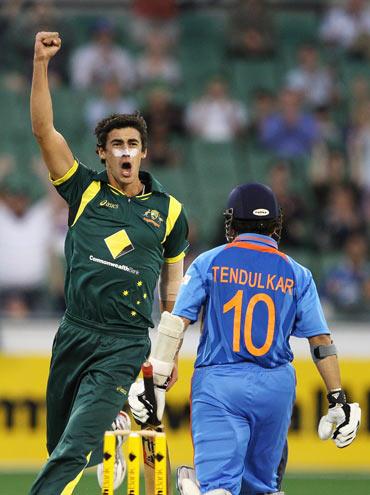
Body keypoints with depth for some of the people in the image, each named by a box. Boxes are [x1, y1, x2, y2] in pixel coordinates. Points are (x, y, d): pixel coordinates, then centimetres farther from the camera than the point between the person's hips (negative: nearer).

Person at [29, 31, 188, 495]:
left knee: (73, 449, -16)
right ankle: (112, 440, 44)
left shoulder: (168, 210, 8)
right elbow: (43, 129, -3)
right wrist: (41, 64, -13)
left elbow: (173, 286, 16)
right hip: (73, 335, 2)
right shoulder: (85, 191, 6)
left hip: (125, 346, -2)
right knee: (59, 443, 13)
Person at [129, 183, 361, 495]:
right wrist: (338, 399, 7)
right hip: (276, 387, 2)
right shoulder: (296, 274, 9)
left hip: (218, 386, -2)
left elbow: (175, 325, -3)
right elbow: (321, 340, 5)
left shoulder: (209, 263, 5)